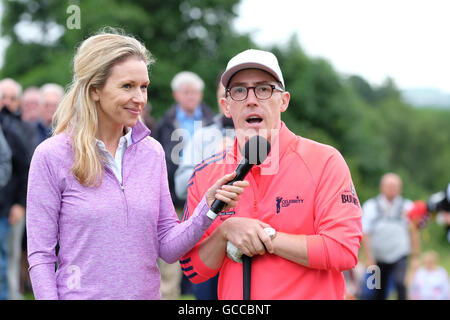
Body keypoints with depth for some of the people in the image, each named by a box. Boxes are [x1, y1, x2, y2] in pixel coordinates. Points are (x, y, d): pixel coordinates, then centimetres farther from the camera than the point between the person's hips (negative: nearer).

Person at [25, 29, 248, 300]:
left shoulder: (152, 152, 2)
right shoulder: (52, 156, -9)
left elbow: (168, 248, 1)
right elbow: (40, 256, -8)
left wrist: (208, 207, -12)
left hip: (147, 293, 4)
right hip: (81, 293, -3)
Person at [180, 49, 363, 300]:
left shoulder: (324, 161, -7)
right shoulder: (206, 175, 2)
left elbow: (344, 251, -16)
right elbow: (193, 270, 2)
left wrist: (266, 237, -15)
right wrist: (225, 232, -15)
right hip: (233, 298, 2)